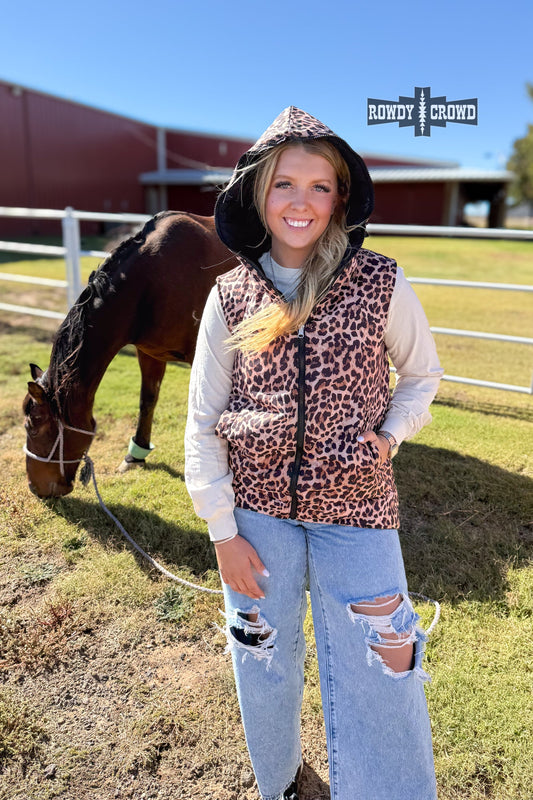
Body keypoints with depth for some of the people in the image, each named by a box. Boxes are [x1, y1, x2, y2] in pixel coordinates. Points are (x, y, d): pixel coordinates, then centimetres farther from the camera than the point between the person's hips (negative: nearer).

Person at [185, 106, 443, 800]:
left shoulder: (382, 285, -8)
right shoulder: (231, 297, -5)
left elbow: (423, 373, 9)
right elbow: (203, 423, -2)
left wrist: (389, 435, -9)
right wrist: (223, 532, -4)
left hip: (355, 514, -1)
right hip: (257, 515, 2)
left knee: (377, 690, 7)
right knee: (264, 672, 21)